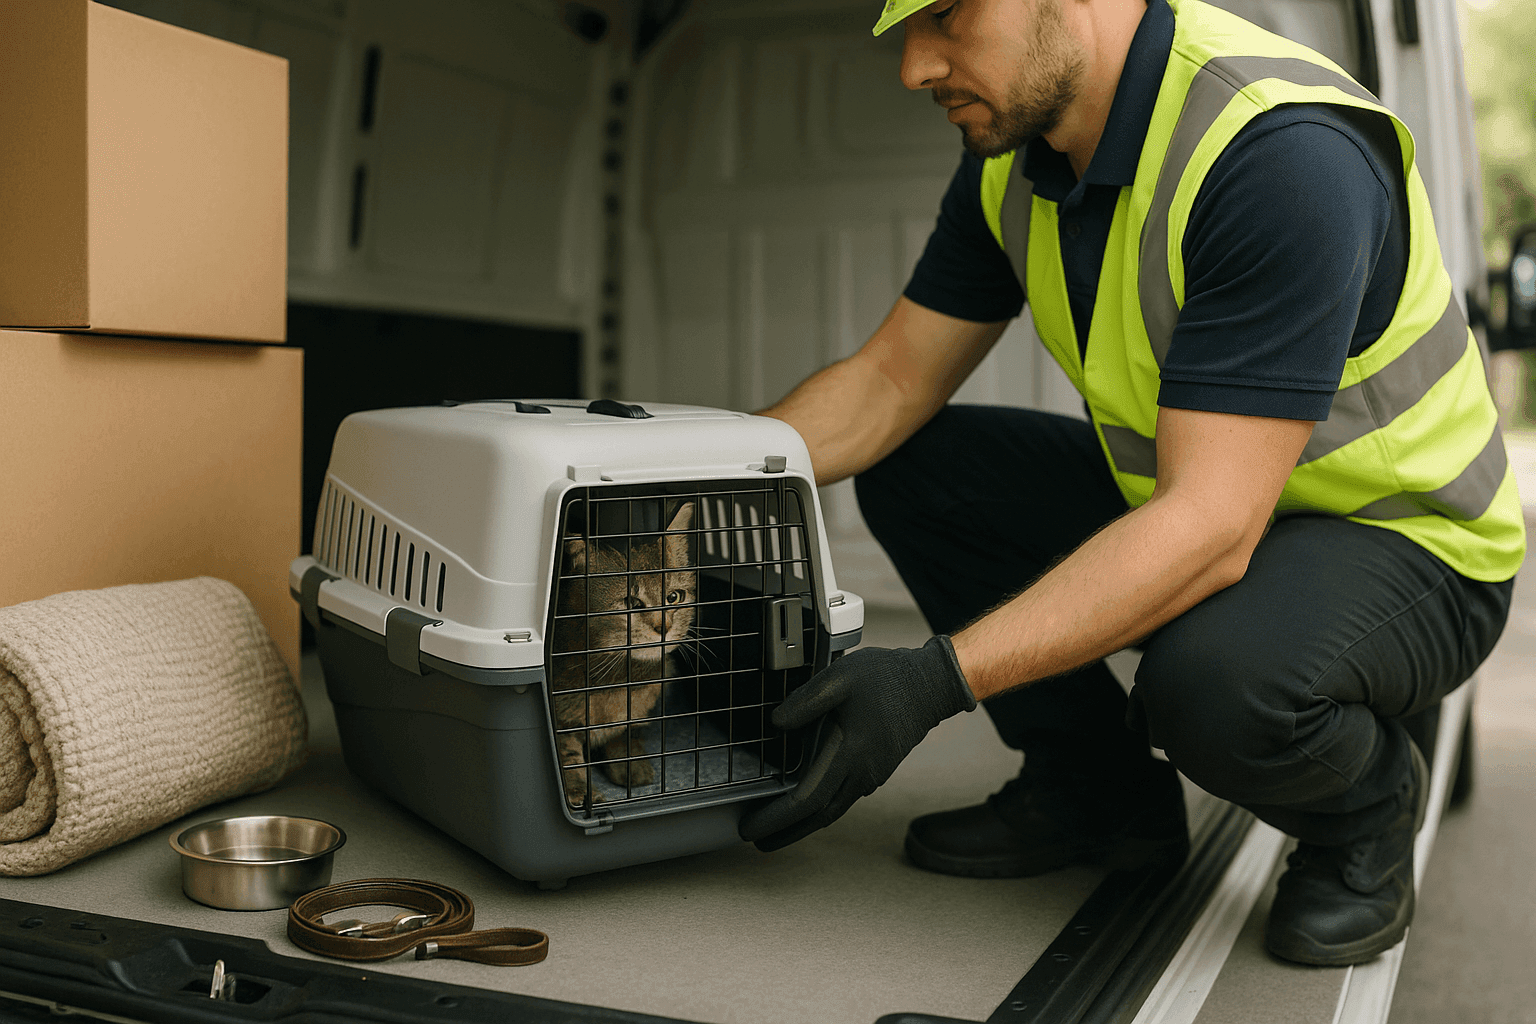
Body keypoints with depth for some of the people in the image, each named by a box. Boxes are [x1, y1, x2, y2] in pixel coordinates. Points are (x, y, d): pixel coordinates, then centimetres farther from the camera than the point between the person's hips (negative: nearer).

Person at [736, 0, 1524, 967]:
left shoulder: (1283, 152, -31)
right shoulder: (1014, 151, -5)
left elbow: (1213, 527, -35)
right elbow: (891, 382, 0)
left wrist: (939, 679, -39)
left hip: (1405, 543, -7)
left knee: (1210, 679, -38)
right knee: (910, 464, -2)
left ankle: (1367, 803, 0)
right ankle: (1096, 783, 10)